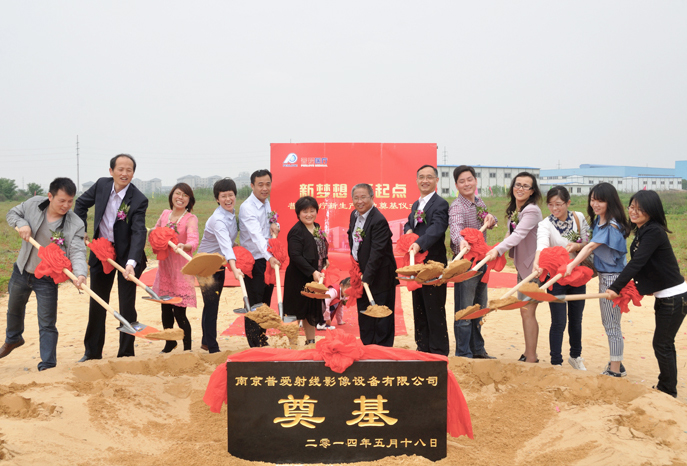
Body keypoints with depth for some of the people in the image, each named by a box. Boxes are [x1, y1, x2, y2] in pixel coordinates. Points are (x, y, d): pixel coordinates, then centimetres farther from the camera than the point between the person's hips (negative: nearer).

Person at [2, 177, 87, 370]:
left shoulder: (75, 225, -20)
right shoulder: (34, 204, -11)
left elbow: (77, 252, -27)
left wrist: (80, 273, -46)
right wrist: (21, 224, -17)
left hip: (47, 280, -4)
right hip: (21, 272, 4)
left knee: (47, 324, -3)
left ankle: (47, 365, 8)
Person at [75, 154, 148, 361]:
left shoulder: (139, 199, -20)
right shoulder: (102, 185, -6)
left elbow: (139, 233, -27)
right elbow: (81, 203, 13)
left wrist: (131, 262, -39)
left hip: (126, 254, -4)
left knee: (127, 306, 0)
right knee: (97, 303, 14)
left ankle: (126, 354, 14)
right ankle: (92, 352, 28)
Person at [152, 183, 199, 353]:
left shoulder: (191, 219, -10)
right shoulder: (165, 214, 7)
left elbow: (193, 240, -27)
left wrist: (184, 246, -48)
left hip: (181, 269, -5)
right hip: (164, 265, 5)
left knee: (179, 312, -8)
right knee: (165, 309, 14)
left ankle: (187, 348, 7)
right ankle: (169, 343, 34)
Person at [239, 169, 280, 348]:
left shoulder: (266, 203, 7)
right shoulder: (247, 208, -20)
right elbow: (256, 235, -35)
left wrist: (275, 225, -4)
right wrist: (269, 257, -49)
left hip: (269, 259, 8)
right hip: (254, 261, -8)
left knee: (266, 302, 16)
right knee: (255, 305, -2)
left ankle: (263, 340, 28)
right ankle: (255, 346, 7)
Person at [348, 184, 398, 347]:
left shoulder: (379, 221, -21)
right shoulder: (354, 215, 6)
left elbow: (377, 252, -25)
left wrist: (366, 277, -28)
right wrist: (354, 260, 8)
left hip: (378, 277, -8)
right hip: (361, 273, 9)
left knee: (381, 319, 2)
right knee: (363, 313, 17)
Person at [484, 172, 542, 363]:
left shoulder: (532, 210, -17)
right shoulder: (513, 210, 11)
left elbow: (519, 234, -30)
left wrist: (498, 249, -42)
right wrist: (498, 250, 1)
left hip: (533, 266, -9)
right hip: (522, 265, 9)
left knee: (527, 311, -7)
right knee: (524, 311, 13)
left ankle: (531, 357, 0)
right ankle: (529, 352, 24)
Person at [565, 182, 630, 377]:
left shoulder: (612, 225, -19)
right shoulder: (598, 220, 9)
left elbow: (591, 246, -28)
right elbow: (592, 246, 12)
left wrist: (571, 265, -35)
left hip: (613, 278, -9)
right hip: (603, 276, 9)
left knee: (612, 325, -1)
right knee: (608, 323, 18)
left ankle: (616, 370, 10)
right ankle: (615, 364, 30)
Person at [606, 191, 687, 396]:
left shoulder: (654, 232, -21)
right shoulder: (641, 232, 8)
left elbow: (637, 262, -27)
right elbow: (638, 264, 11)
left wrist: (616, 287, -28)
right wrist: (640, 287, -1)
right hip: (663, 296, 9)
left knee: (662, 345, -1)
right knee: (664, 344, 17)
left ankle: (668, 391, 12)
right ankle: (666, 387, 29)